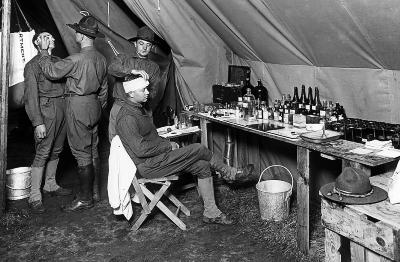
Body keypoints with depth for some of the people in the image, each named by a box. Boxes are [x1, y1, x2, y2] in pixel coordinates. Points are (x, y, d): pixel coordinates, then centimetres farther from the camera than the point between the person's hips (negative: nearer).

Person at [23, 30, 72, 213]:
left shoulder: (58, 61, 15)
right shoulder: (33, 65, -6)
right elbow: (31, 97, -11)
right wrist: (37, 122, -17)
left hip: (62, 108, 7)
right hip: (46, 110, -7)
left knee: (56, 150, 15)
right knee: (42, 153, -6)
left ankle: (50, 185, 31)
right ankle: (34, 197, 2)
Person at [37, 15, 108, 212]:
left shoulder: (77, 59, -19)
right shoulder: (101, 59, 7)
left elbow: (51, 71, -10)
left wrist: (43, 52, 5)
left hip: (78, 106, -8)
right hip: (94, 105, 8)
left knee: (81, 153, -2)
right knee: (92, 150, 15)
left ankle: (85, 198, 5)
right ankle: (94, 190, 26)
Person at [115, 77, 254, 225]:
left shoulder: (139, 108, 14)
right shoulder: (127, 118, -19)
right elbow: (141, 149, -24)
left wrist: (167, 143, 6)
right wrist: (168, 146, -13)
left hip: (156, 158, 10)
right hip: (148, 166, -10)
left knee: (202, 166, -2)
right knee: (198, 149, -14)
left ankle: (211, 213, 4)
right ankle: (230, 173, 10)